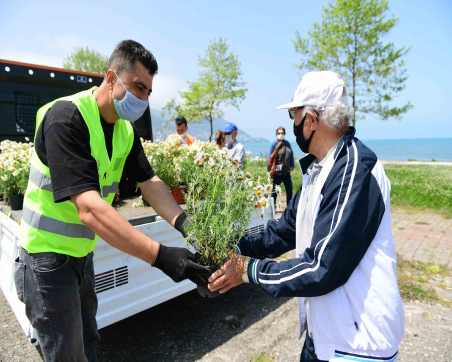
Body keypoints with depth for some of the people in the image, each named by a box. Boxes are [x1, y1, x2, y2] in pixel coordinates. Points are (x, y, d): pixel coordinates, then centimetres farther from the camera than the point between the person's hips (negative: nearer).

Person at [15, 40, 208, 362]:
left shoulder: (126, 130, -2)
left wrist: (182, 221, -25)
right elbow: (89, 209, -37)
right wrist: (160, 255, -42)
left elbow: (149, 182, -7)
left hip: (83, 251, 7)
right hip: (49, 254, -6)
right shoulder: (66, 117, -27)